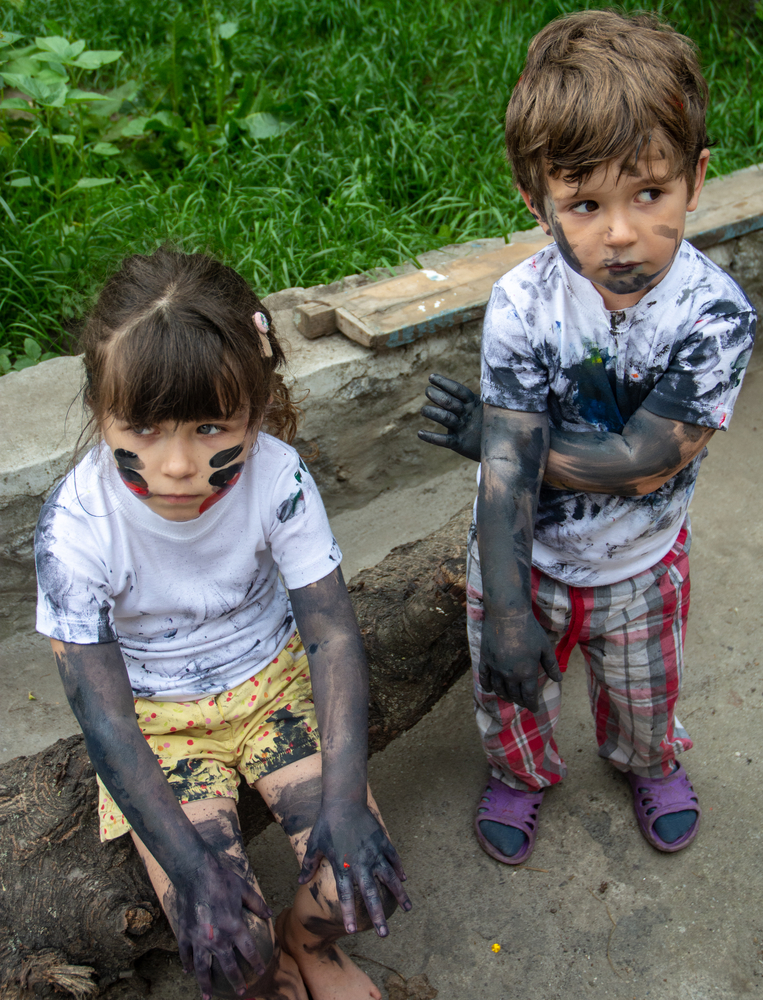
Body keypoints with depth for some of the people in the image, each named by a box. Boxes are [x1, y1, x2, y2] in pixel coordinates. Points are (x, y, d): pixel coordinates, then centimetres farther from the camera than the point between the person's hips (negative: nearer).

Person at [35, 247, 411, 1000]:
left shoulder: (277, 478, -22)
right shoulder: (76, 527, -25)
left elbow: (332, 632, -15)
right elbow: (103, 714, -19)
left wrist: (346, 798, -25)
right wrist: (189, 863, -24)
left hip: (275, 683, 2)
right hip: (158, 720, -1)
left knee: (357, 879, -15)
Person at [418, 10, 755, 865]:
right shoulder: (522, 306, -26)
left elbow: (638, 463, -28)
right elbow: (506, 475, -25)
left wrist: (493, 435, -23)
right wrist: (505, 613, -25)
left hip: (638, 567, 1)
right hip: (521, 557, 0)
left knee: (643, 693, 27)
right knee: (510, 686, 23)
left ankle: (648, 762, 63)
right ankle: (521, 771, 57)